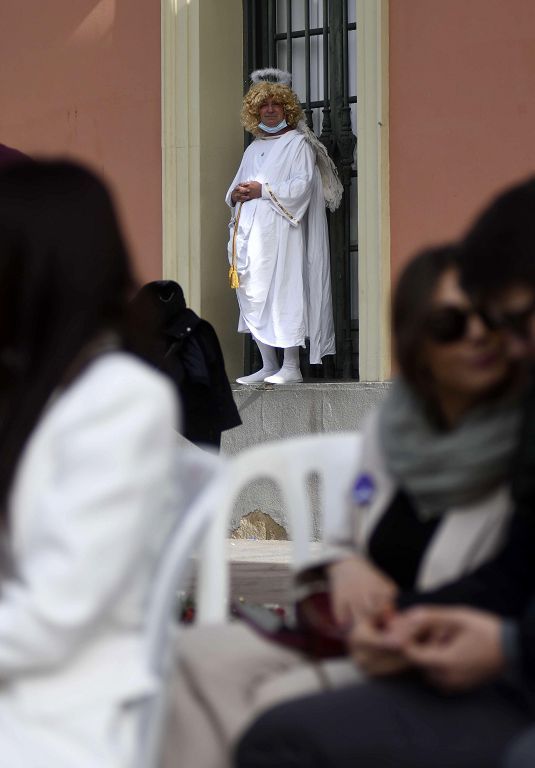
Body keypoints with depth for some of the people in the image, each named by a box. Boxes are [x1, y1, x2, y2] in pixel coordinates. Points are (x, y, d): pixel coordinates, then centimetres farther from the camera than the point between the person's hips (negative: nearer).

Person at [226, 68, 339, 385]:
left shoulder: (298, 144, 3)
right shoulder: (254, 149, 23)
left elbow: (302, 185, -9)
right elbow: (237, 186, 25)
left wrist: (263, 190, -15)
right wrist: (235, 195, 1)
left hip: (281, 230, -7)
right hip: (251, 230, 7)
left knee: (284, 292, -11)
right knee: (254, 297, 3)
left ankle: (291, 367, -11)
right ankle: (268, 366, 8)